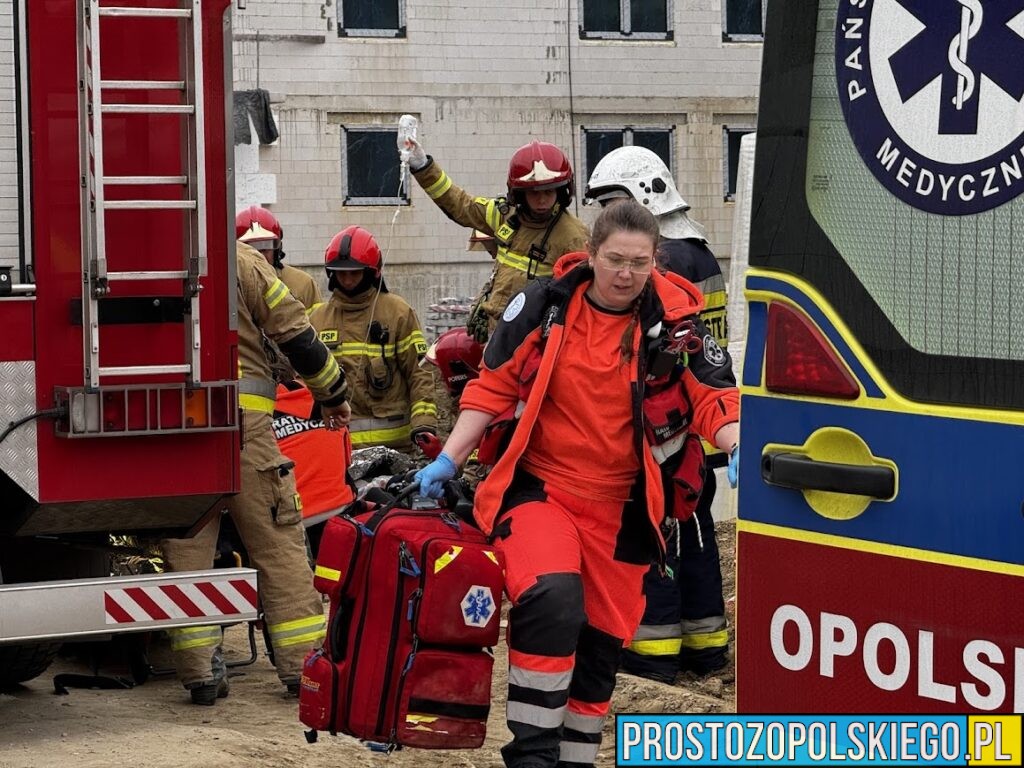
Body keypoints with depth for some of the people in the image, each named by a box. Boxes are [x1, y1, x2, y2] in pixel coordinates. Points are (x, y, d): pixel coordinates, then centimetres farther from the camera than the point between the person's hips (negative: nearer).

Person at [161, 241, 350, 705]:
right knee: (278, 544, 4)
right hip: (243, 422, -2)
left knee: (185, 549, 6)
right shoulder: (240, 261, 3)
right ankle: (304, 666, 4)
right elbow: (295, 332, 3)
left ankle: (200, 672, 3)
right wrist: (333, 394, 15)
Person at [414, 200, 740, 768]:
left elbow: (713, 398, -4)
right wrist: (448, 460, -1)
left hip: (622, 506, 2)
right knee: (552, 600, -27)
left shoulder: (674, 320, -5)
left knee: (603, 639, 9)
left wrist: (739, 448, -24)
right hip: (538, 486, -2)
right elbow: (494, 386, 3)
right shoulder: (544, 305, -4)